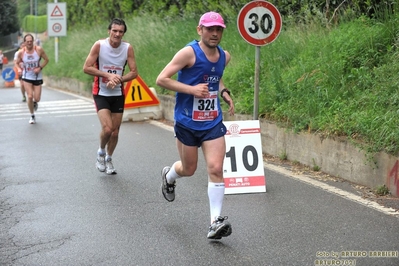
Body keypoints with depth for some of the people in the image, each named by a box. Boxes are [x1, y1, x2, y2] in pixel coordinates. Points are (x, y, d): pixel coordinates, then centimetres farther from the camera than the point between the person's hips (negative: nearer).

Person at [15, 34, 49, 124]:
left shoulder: (39, 50, -12)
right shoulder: (21, 52, -8)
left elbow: (46, 60, -2)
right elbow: (17, 63, 6)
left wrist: (40, 68, -14)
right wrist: (19, 69, -14)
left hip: (37, 77, 0)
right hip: (27, 77, 0)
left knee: (37, 98, 0)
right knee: (30, 96, -13)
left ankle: (35, 103, 41)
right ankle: (32, 116, 7)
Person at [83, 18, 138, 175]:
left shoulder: (128, 48, -6)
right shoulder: (99, 45, -13)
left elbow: (134, 72, -4)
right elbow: (86, 68, -14)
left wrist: (118, 79, -21)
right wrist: (108, 75, -22)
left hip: (118, 94, 3)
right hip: (101, 93, -3)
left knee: (115, 132, 10)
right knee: (107, 128, -18)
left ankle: (108, 159, 35)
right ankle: (101, 152, 13)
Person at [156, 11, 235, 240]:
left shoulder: (224, 56, 4)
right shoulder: (189, 52, -14)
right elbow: (162, 79, -17)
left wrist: (224, 92, 6)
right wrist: (192, 89, -25)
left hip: (213, 123, 3)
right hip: (187, 122, -3)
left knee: (216, 169, -10)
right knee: (189, 169, 13)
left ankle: (216, 221, -5)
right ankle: (169, 176, 50)